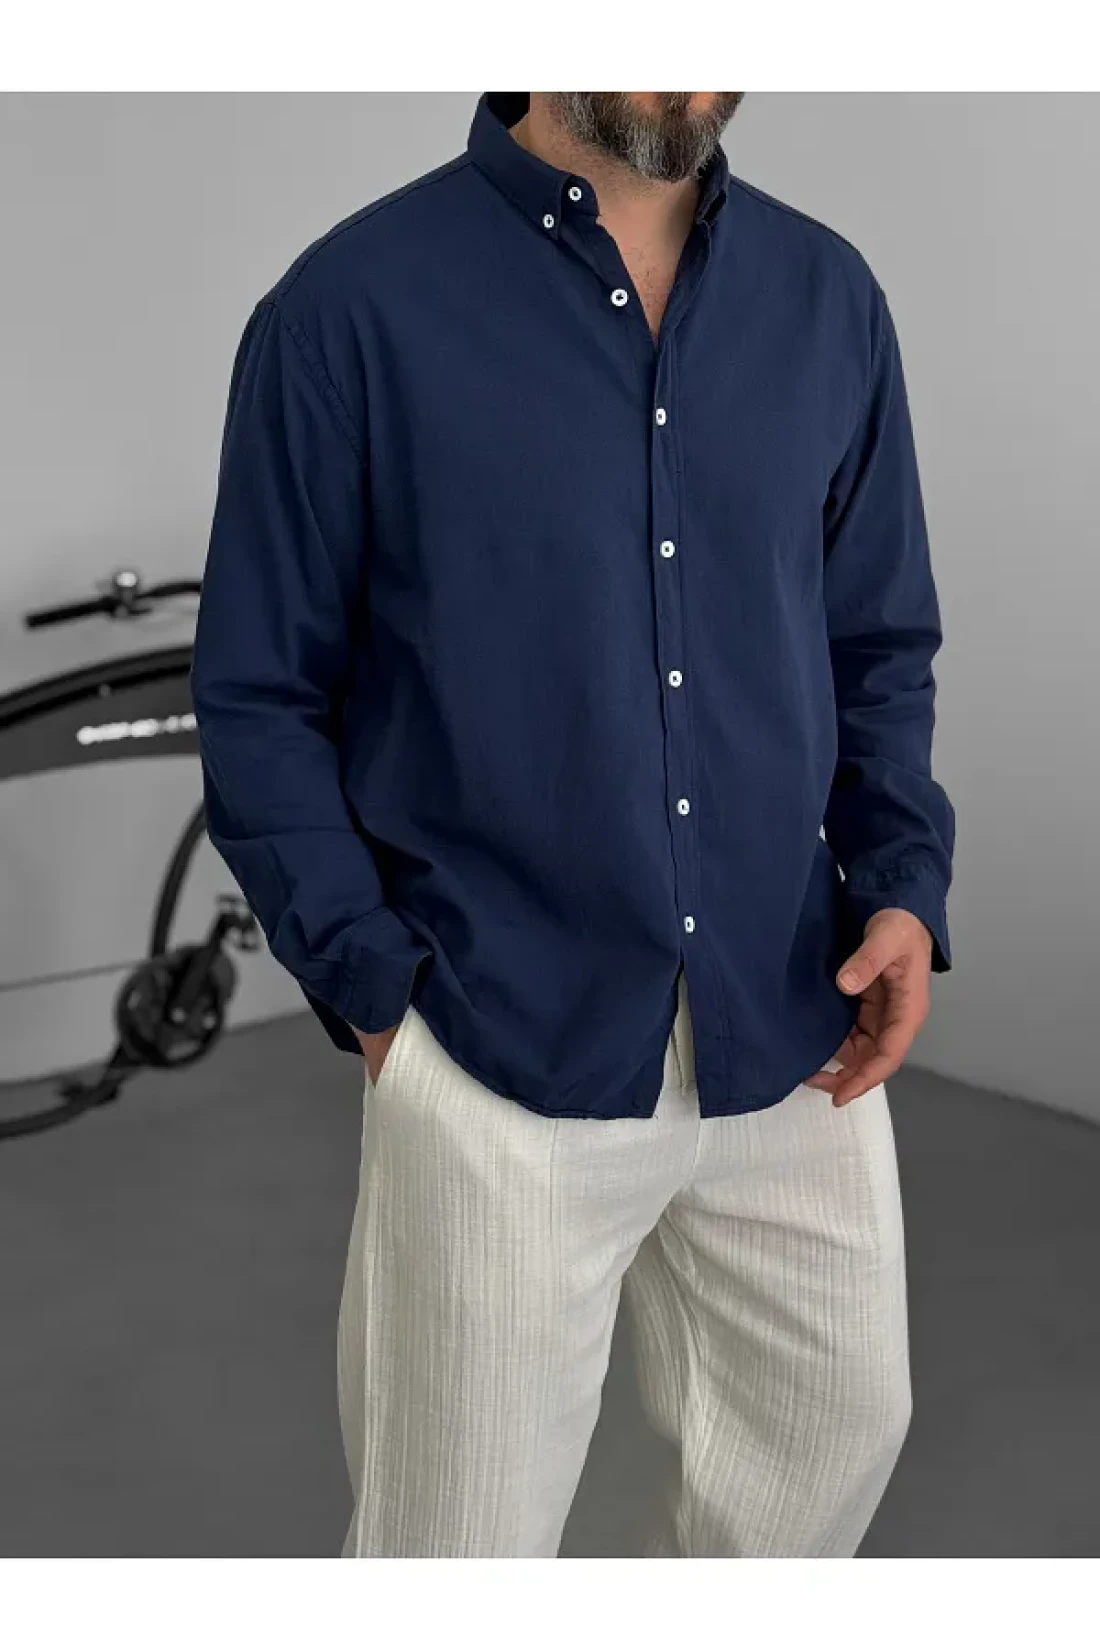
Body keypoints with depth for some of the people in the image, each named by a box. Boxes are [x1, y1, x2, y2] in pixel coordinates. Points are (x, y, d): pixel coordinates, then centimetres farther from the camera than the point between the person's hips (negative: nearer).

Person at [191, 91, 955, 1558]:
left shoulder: (830, 299, 4)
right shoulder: (351, 307, -9)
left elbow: (883, 647, 12)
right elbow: (260, 696, -5)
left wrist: (903, 886, -3)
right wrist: (373, 986, -12)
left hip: (796, 1042, 5)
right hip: (501, 1057, -4)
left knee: (836, 1435, 20)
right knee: (460, 1526, 10)